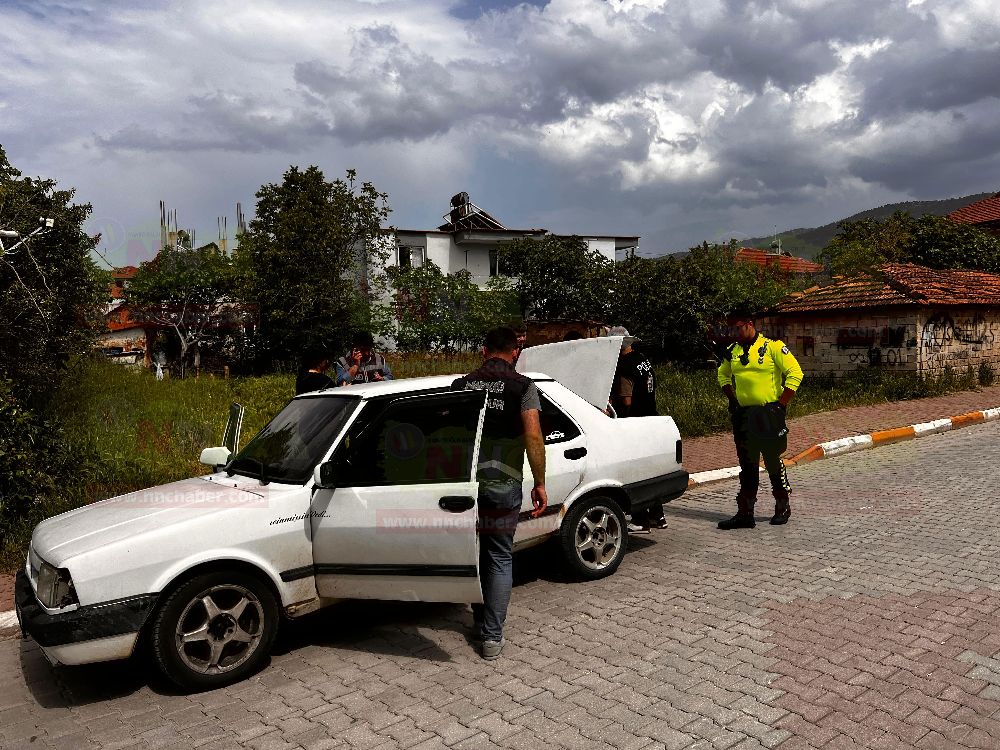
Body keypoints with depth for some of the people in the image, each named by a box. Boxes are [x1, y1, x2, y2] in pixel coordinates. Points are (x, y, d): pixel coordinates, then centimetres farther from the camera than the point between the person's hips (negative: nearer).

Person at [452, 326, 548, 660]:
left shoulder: (461, 384, 6)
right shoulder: (523, 386, -3)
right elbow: (533, 437, -12)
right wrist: (540, 483, -4)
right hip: (503, 484, -2)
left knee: (474, 554, 19)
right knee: (500, 559, 9)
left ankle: (481, 625, 29)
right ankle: (492, 636, 9)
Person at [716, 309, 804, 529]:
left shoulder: (773, 346, -8)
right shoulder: (733, 351, 10)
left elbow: (795, 373, -10)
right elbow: (723, 375, 24)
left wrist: (781, 404, -12)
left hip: (768, 414, -5)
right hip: (743, 415, 5)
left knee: (773, 461, 3)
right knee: (747, 465, 7)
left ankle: (783, 507, 22)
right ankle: (745, 513, 11)